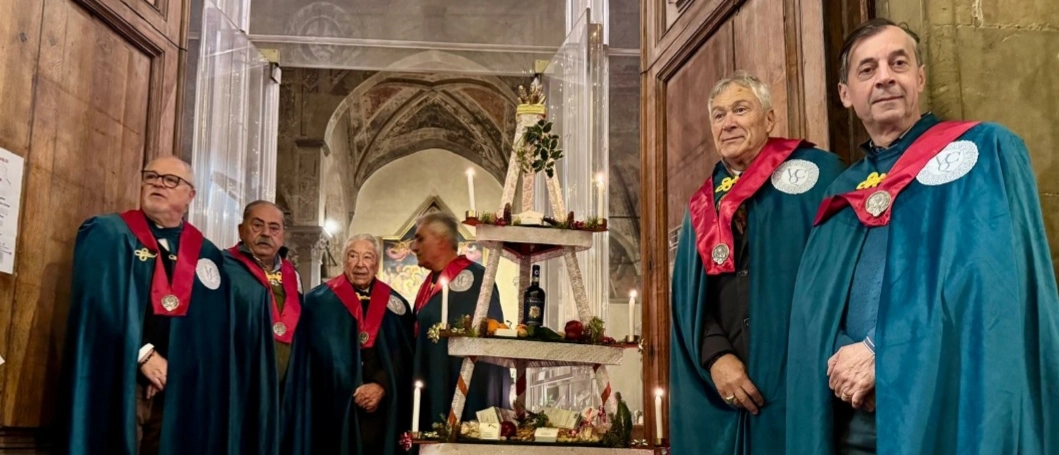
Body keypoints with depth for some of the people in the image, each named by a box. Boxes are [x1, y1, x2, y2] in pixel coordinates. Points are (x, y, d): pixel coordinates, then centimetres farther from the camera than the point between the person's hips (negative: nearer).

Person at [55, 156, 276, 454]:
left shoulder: (207, 256, 14)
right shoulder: (105, 235, 4)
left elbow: (213, 329, 8)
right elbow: (96, 304, -8)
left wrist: (177, 370, -6)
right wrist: (142, 353, -13)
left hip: (181, 391, 3)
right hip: (118, 381, -3)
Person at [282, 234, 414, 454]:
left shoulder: (395, 304, 8)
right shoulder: (320, 301, 2)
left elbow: (404, 357, 3)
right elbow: (325, 355, -2)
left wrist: (381, 386, -11)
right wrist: (353, 391, -8)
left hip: (382, 409, 2)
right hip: (336, 407, -2)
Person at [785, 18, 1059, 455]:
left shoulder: (984, 151, 0)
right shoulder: (843, 192, 14)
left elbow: (991, 281, -14)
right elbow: (813, 312, 7)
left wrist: (881, 352, -16)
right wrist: (842, 360, -14)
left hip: (950, 416, -4)